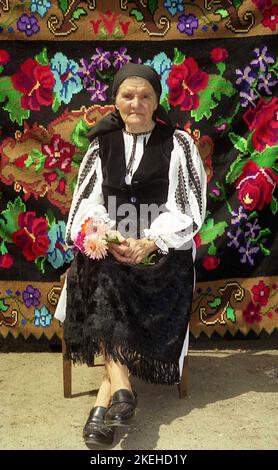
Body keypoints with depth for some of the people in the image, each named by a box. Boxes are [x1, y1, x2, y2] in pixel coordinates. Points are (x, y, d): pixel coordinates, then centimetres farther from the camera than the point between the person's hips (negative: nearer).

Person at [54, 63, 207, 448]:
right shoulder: (102, 145, 10)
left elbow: (188, 210, -4)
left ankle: (103, 401, -23)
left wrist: (148, 243, -19)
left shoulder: (179, 144, 1)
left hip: (163, 248, -2)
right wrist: (107, 237, -16)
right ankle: (121, 386, -30)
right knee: (105, 279, -31)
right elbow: (90, 203, 6)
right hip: (111, 244, 2)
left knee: (106, 287, -30)